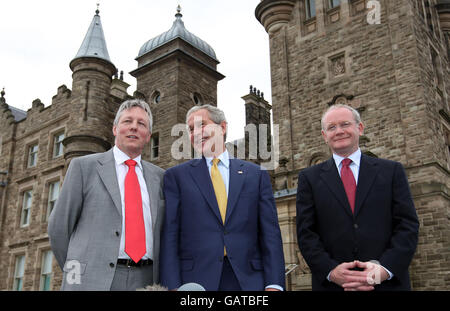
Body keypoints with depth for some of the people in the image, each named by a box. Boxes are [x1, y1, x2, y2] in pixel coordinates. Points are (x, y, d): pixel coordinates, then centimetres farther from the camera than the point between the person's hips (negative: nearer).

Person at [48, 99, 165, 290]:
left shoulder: (159, 177, 13)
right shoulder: (84, 166, 4)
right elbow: (59, 227, 5)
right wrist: (74, 275, 8)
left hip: (144, 281, 3)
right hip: (93, 281, -2)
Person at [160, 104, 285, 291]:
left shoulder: (256, 174, 7)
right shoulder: (176, 176, 5)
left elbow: (270, 233, 3)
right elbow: (169, 236, 0)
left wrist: (274, 284, -6)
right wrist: (173, 286, -10)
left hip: (248, 280, 1)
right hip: (195, 281, 0)